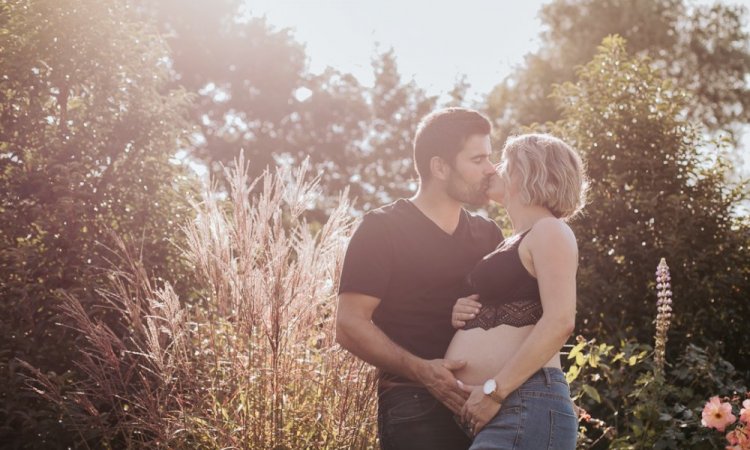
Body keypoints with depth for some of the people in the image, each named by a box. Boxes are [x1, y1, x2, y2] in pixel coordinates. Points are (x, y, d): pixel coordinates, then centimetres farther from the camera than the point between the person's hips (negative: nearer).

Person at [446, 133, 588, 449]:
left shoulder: (549, 230, -4)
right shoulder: (514, 244, 22)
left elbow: (559, 322, -18)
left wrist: (494, 391, -20)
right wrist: (463, 315, 6)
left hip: (524, 407, -9)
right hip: (480, 408, 9)